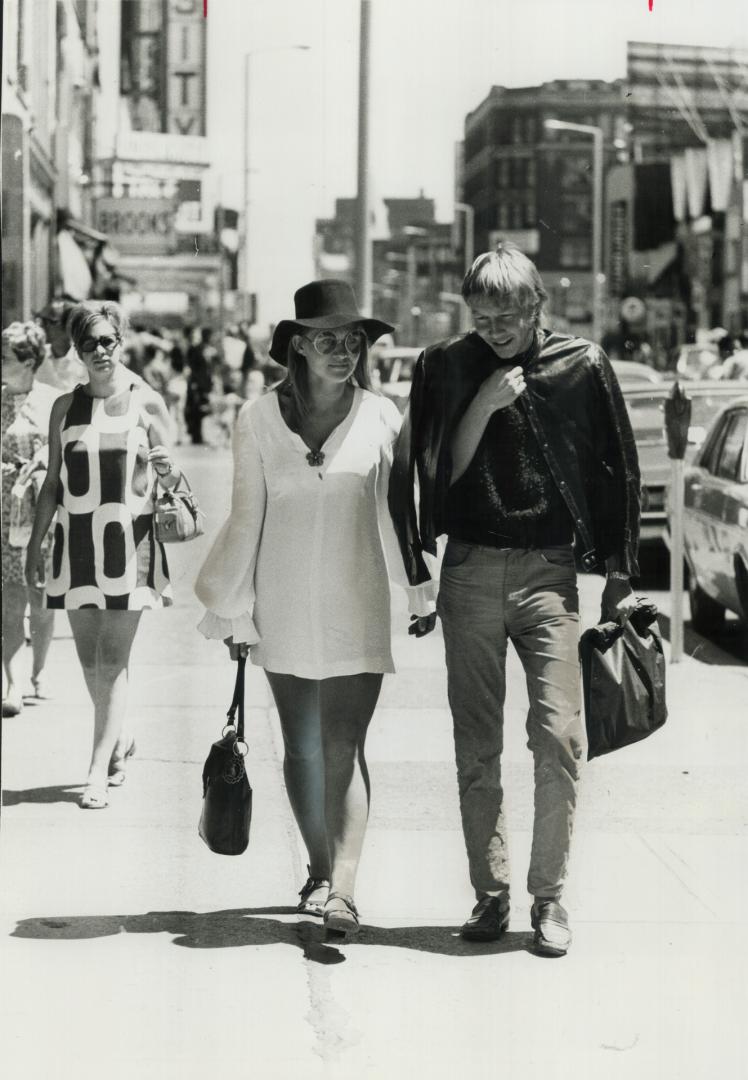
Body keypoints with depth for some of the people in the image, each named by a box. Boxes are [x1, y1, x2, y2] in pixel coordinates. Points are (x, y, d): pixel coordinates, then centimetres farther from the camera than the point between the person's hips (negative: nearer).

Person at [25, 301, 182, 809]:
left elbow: (165, 479, 9)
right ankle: (121, 736, 33)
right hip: (76, 541, 3)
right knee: (90, 659, 8)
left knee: (114, 660, -7)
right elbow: (53, 482, 12)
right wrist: (35, 543, 9)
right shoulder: (66, 407, 7)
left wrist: (167, 473, -14)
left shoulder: (147, 404, 1)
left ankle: (99, 772, -6)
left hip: (129, 542, -3)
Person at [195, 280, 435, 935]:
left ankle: (343, 887, -15)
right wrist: (235, 610, 8)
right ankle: (320, 869, 26)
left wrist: (420, 592, 6)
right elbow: (246, 518, 6)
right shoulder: (259, 419, 1)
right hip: (284, 604, 2)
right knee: (301, 746, 11)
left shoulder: (381, 418, -2)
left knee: (343, 746, -9)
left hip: (355, 606, -2)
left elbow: (398, 511, 4)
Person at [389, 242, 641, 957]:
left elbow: (616, 471, 8)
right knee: (476, 747, 4)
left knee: (559, 737, -10)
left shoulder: (581, 366, 2)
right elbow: (440, 473, 2)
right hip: (470, 570, 1)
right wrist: (485, 403, -11)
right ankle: (490, 893, 13)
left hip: (549, 571, -1)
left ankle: (548, 897, 0)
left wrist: (619, 577, 7)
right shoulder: (446, 369, 4)